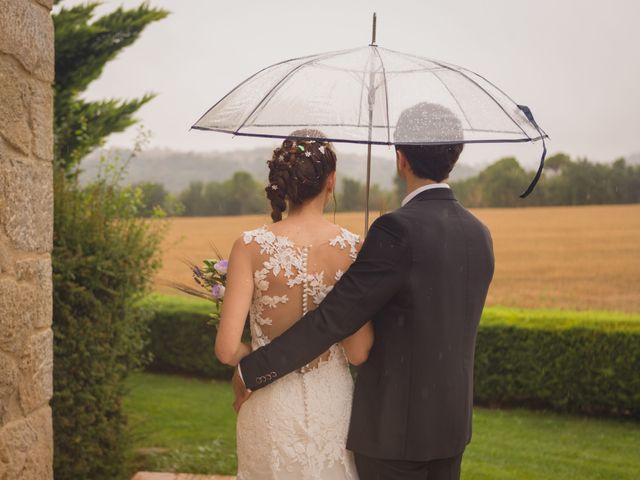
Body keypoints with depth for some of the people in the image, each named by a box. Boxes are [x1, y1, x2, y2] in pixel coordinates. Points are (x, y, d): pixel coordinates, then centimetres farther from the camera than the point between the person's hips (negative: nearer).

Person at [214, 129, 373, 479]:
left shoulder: (252, 247, -13)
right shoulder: (352, 247, -10)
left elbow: (227, 349, -17)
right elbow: (358, 353, -10)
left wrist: (256, 357, 5)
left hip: (270, 407, -1)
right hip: (332, 404, 1)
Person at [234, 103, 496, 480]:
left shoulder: (398, 230, -20)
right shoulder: (479, 234, 4)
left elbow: (334, 318, -21)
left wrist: (252, 371, -13)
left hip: (393, 424, -7)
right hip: (452, 420, 7)